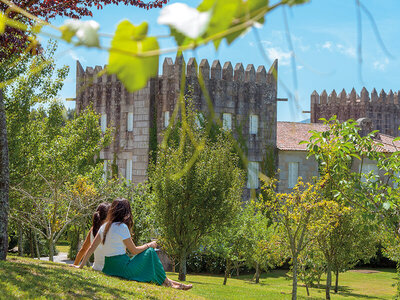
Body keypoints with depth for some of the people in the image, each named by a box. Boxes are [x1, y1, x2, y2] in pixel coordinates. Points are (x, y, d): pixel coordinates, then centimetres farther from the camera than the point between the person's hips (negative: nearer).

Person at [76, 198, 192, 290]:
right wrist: (149, 245, 8)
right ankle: (166, 282, 16)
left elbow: (91, 248, 6)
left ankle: (167, 281, 28)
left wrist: (81, 266, 13)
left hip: (108, 269, 8)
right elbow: (134, 250, -9)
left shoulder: (104, 226, 7)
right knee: (150, 252, 7)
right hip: (122, 269, -8)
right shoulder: (121, 227, -15)